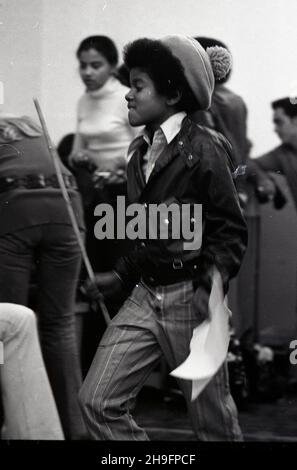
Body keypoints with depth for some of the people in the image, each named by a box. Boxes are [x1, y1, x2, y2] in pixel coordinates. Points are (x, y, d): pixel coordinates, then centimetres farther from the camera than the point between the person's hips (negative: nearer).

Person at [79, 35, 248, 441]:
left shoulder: (203, 150, -11)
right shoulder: (140, 152, 12)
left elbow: (232, 231, -11)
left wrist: (213, 283, -24)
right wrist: (123, 275, 19)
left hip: (190, 298, -7)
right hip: (145, 297, 7)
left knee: (213, 421, 3)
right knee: (97, 401, -3)